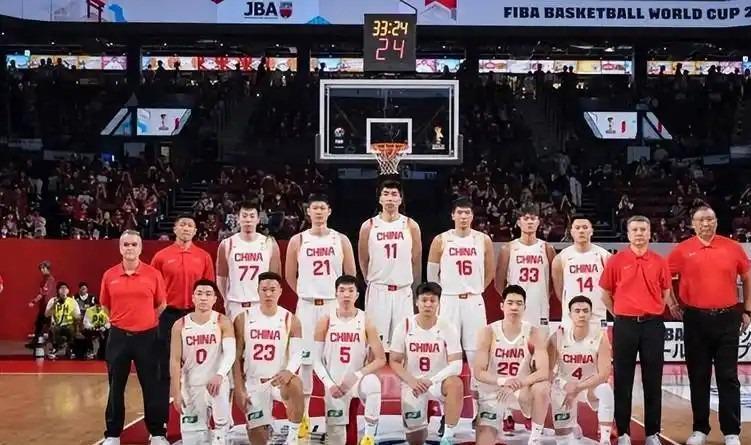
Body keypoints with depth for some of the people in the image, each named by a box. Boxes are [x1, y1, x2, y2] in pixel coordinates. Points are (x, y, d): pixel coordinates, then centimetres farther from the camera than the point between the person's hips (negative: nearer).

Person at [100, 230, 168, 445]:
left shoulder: (153, 274, -3)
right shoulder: (109, 275, 1)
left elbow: (161, 305, 6)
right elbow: (106, 305, 13)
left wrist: (146, 320, 4)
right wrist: (122, 320, 11)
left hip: (147, 336, -1)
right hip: (118, 336, 1)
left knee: (151, 386, 5)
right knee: (116, 387, 9)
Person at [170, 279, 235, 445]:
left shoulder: (223, 322, -6)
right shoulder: (180, 325, -1)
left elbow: (230, 353, -18)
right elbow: (175, 361, -1)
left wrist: (220, 375, -35)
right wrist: (176, 392, -6)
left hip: (217, 381, -2)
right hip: (191, 385, 2)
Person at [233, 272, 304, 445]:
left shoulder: (290, 320, -3)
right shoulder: (243, 319, -2)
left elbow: (297, 353, -11)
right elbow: (236, 358, -1)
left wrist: (289, 371, -33)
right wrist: (239, 389, -8)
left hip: (279, 379, -1)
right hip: (254, 382, 1)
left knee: (295, 384, -36)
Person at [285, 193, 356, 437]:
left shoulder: (341, 240, 1)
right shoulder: (297, 241, 1)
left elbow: (351, 275, 7)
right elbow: (289, 276, 9)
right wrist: (307, 293, 11)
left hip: (335, 304, 0)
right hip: (307, 305, 0)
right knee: (306, 359, 3)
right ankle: (303, 415, 11)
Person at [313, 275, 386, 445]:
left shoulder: (365, 322, -7)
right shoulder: (325, 322, -5)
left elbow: (381, 359, -9)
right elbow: (316, 359, -2)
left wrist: (356, 375, -20)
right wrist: (329, 384, -13)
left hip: (358, 379, -1)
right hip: (335, 384, 1)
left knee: (373, 384, -37)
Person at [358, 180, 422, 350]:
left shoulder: (411, 226, 1)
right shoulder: (369, 226, 0)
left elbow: (416, 261, 8)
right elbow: (363, 261, 9)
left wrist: (412, 287, 11)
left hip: (403, 291, 1)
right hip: (377, 291, 0)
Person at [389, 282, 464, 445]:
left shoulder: (447, 328, -12)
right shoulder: (404, 326, -9)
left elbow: (456, 365, -17)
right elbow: (394, 361, -4)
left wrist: (431, 381, -30)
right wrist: (411, 381, -21)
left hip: (439, 381, -1)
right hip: (413, 384, 1)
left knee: (456, 383, -37)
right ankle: (419, 424, 35)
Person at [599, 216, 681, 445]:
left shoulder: (660, 262, 5)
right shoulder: (616, 261, 0)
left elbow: (665, 293, 14)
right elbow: (605, 293, 8)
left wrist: (653, 312, 9)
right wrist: (619, 314, 8)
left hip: (653, 325, 1)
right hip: (625, 325, -1)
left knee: (653, 381, 5)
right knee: (623, 380, 3)